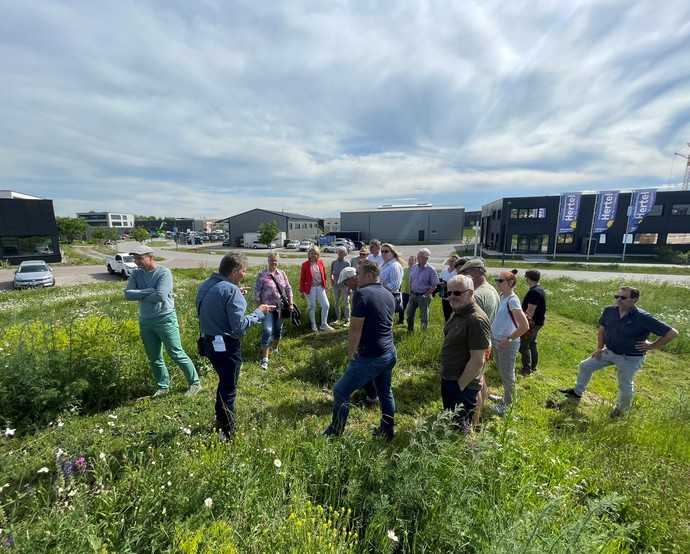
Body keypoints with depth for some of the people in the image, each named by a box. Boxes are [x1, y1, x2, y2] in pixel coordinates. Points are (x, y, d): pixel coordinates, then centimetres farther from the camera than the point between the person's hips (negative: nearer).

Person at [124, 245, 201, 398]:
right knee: (154, 358, 15)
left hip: (165, 319, -6)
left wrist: (140, 296, -11)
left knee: (177, 354, 0)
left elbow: (160, 296, -26)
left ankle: (195, 383, 14)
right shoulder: (136, 274, 3)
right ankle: (163, 386, 33)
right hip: (145, 321, 6)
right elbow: (127, 294, -7)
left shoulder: (163, 272, -15)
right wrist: (148, 291, -18)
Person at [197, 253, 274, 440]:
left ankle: (220, 420, 44)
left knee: (224, 382, 27)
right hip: (227, 346, -8)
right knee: (229, 388, 9)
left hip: (209, 342, 9)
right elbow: (239, 326, -25)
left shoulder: (204, 286, 4)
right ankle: (227, 431, 25)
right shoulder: (231, 290, -22)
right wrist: (259, 313, -11)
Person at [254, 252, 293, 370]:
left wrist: (290, 303, 7)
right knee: (267, 331, -12)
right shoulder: (262, 275, -5)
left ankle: (275, 349, 40)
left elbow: (288, 289, 10)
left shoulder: (282, 274, 6)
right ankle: (264, 359, -7)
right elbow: (257, 292, -5)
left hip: (281, 307, 4)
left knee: (278, 329, 15)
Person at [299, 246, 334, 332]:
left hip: (320, 287, 3)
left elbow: (324, 275, 10)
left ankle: (324, 325, 17)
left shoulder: (320, 263, 2)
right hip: (310, 288, -3)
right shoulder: (305, 265, -7)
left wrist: (326, 285, 9)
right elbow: (302, 278, -4)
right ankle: (313, 326, 24)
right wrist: (302, 291, -3)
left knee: (326, 305, 2)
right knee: (312, 307, 8)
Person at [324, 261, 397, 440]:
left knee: (341, 391, 6)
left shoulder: (362, 293, -16)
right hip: (390, 353, 8)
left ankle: (335, 434, 20)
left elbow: (355, 329, -18)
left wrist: (350, 354, -5)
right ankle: (387, 430, 37)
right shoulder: (389, 295, 8)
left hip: (370, 356, -8)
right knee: (385, 392, 23)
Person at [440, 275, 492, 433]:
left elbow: (477, 361, -25)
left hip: (463, 386, -9)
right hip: (447, 379, 9)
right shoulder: (456, 312, 3)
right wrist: (447, 379, 14)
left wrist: (459, 386, -18)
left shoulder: (476, 319, -26)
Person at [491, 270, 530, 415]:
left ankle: (507, 403, 29)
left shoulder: (512, 300, -23)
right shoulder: (502, 296, 1)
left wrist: (509, 339, -19)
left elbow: (524, 326, -27)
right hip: (497, 341, 8)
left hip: (507, 344, -8)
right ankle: (506, 397, 42)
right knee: (501, 371, 23)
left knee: (507, 374, 10)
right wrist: (493, 333, 9)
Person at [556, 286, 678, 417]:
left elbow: (672, 333, -20)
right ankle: (577, 392, 30)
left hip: (630, 358, -5)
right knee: (585, 366, 10)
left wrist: (652, 346, -15)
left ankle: (621, 409, 39)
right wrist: (599, 347, 2)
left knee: (625, 386, 10)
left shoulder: (644, 318, -26)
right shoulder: (609, 311, -10)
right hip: (609, 352, 5)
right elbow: (602, 329, 6)